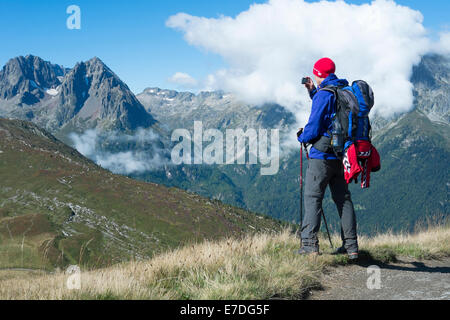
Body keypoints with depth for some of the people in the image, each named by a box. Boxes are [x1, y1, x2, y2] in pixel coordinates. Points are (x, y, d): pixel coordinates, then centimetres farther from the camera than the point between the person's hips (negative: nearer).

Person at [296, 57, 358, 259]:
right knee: (343, 198, 10)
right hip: (341, 154, 8)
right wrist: (313, 91, 22)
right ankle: (351, 246, 9)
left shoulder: (323, 95, -14)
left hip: (323, 154, -8)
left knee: (312, 197, -4)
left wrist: (302, 137, 5)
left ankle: (309, 243, -8)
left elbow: (314, 127, -16)